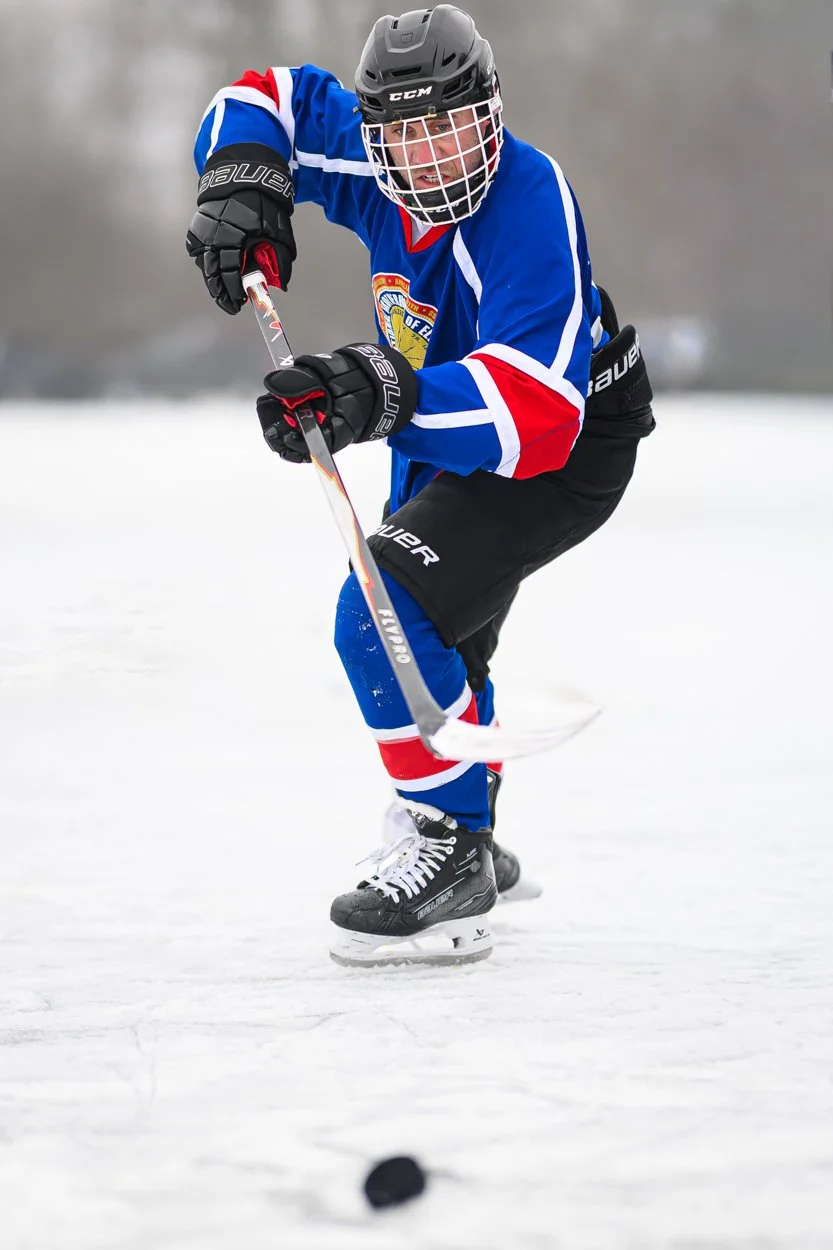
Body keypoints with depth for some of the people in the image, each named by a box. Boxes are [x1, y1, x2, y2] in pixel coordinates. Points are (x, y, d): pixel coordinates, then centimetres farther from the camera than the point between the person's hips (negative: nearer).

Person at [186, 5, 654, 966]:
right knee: (429, 642, 27)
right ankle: (466, 850, 50)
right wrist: (241, 184, -19)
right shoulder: (377, 167, -17)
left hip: (566, 451, -9)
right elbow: (269, 100, 1)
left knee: (388, 615, -27)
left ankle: (453, 855, -17)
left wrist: (384, 397, -59)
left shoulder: (528, 210, -37)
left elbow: (537, 415, -47)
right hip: (445, 439, 9)